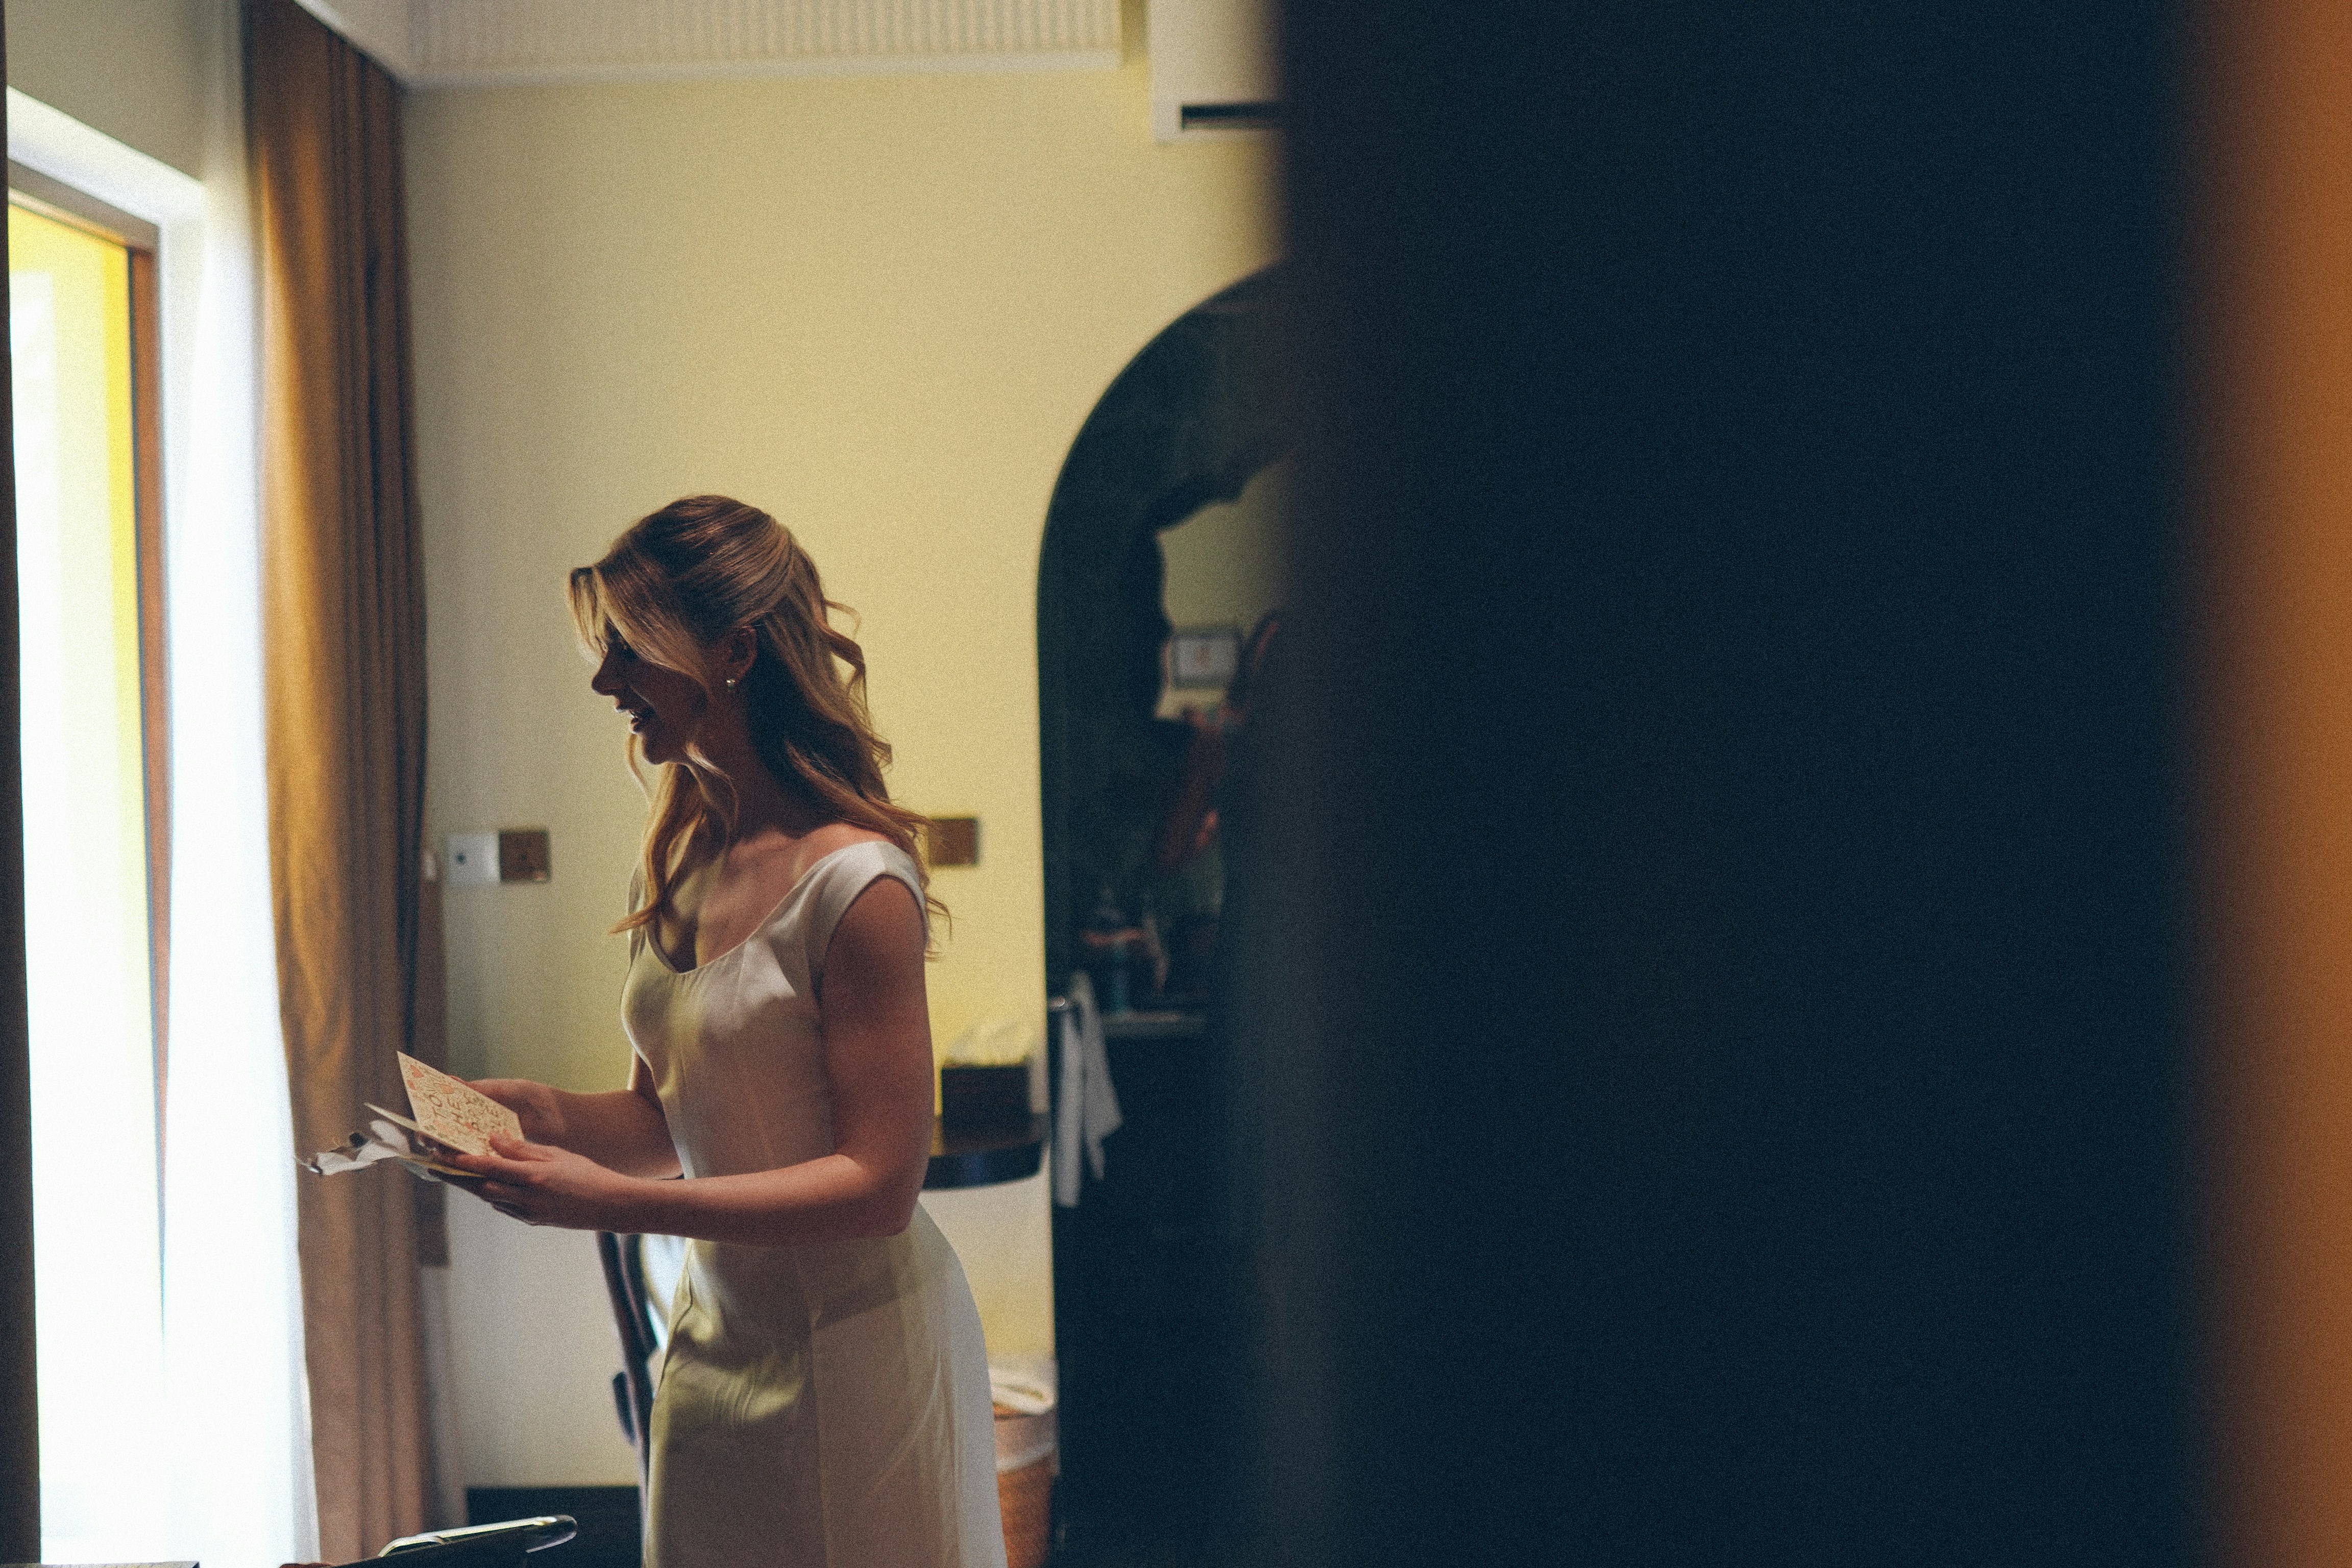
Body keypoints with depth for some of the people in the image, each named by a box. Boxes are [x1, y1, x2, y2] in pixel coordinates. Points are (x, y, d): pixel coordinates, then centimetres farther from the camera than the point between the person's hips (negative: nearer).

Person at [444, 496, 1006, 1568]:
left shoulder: (853, 882, -19)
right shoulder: (671, 871, 5)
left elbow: (878, 1184, -20)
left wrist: (617, 1205, -25)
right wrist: (547, 1114, -9)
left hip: (853, 1351, -7)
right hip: (713, 1340, 7)